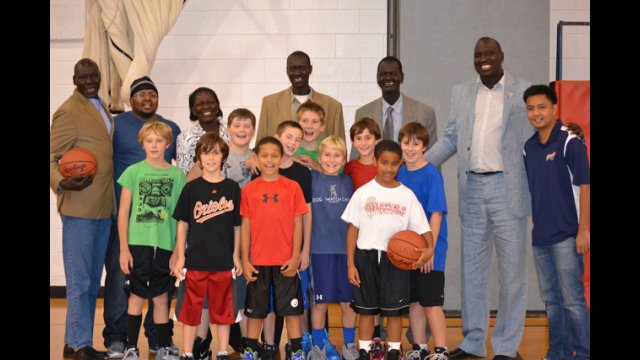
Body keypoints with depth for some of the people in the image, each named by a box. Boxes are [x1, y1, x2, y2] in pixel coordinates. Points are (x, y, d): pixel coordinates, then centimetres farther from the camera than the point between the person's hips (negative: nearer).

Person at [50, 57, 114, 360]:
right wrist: (61, 184, -29)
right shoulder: (68, 111, -9)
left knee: (92, 280, 13)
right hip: (79, 208, -8)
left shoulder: (102, 109, 16)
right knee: (80, 280, -2)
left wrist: (111, 199, 12)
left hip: (104, 208, 8)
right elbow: (52, 157, -11)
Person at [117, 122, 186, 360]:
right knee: (137, 296, 4)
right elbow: (123, 212, 2)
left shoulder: (177, 174, 4)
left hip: (166, 245, 1)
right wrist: (124, 248, -3)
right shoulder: (133, 171, 2)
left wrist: (178, 250, 0)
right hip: (138, 243, -1)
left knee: (161, 298, 9)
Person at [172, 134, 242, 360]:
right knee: (191, 309, 7)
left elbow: (237, 226, 5)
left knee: (223, 309, 9)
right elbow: (183, 224, 3)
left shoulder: (232, 188, 1)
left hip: (223, 261, 1)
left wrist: (236, 256, 2)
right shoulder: (191, 188, 0)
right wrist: (180, 257, -1)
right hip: (196, 260, 0)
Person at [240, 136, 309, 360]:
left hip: (286, 261, -1)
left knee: (291, 308, 6)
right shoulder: (249, 190, 1)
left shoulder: (292, 187, 0)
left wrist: (295, 257, -5)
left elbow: (297, 224, 1)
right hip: (258, 261, 1)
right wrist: (245, 260, -1)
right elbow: (245, 226, 3)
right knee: (255, 309, 11)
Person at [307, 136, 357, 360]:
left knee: (349, 301, 8)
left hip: (347, 249, 3)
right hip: (320, 249, -3)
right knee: (320, 302, 5)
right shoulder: (311, 179, 0)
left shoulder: (347, 182, 9)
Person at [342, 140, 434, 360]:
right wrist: (350, 264, -3)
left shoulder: (407, 195, 3)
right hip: (366, 256, 0)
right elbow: (353, 229, 2)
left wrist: (429, 248, -21)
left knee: (395, 310, 6)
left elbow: (422, 227, -1)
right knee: (366, 309, 8)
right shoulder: (363, 192, 1)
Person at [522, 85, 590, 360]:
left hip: (566, 236, -6)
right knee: (551, 300, 14)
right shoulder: (529, 147, 9)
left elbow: (584, 186, -11)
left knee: (572, 299, -3)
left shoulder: (570, 142, -9)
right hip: (540, 236, 6)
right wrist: (534, 223, 12)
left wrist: (583, 230, -15)